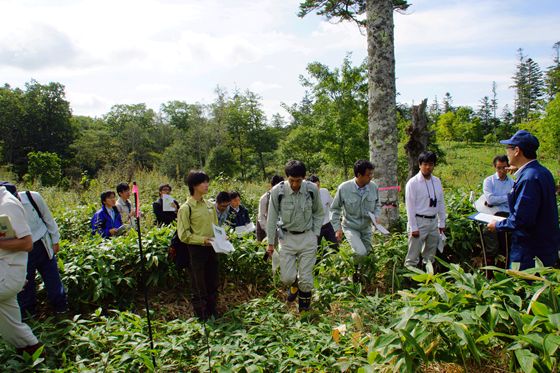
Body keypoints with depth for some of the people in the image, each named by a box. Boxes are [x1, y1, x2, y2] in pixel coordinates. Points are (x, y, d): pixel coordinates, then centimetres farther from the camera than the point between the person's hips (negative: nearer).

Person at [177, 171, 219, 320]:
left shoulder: (210, 205, 8)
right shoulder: (186, 208, -11)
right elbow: (183, 235, -13)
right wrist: (203, 240, -21)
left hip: (211, 248, 6)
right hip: (197, 250, -6)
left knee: (213, 283, 16)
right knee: (199, 285, 6)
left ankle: (212, 312, 32)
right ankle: (201, 316, 21)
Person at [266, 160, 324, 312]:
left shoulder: (312, 189, -11)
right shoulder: (277, 191, -14)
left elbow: (318, 213, 6)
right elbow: (272, 218, -4)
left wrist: (315, 235, 0)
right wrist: (271, 243, 0)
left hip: (307, 237, 0)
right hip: (287, 237, 0)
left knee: (306, 278, 2)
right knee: (287, 277, 0)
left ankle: (304, 305, 29)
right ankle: (294, 285, 38)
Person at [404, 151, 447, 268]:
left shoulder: (437, 181, 5)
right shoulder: (413, 183, -12)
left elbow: (441, 203, 11)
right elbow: (410, 206, -13)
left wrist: (442, 223, 10)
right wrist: (413, 227, -14)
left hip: (433, 221, 6)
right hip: (419, 221, -6)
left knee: (430, 255, 19)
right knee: (413, 256, -2)